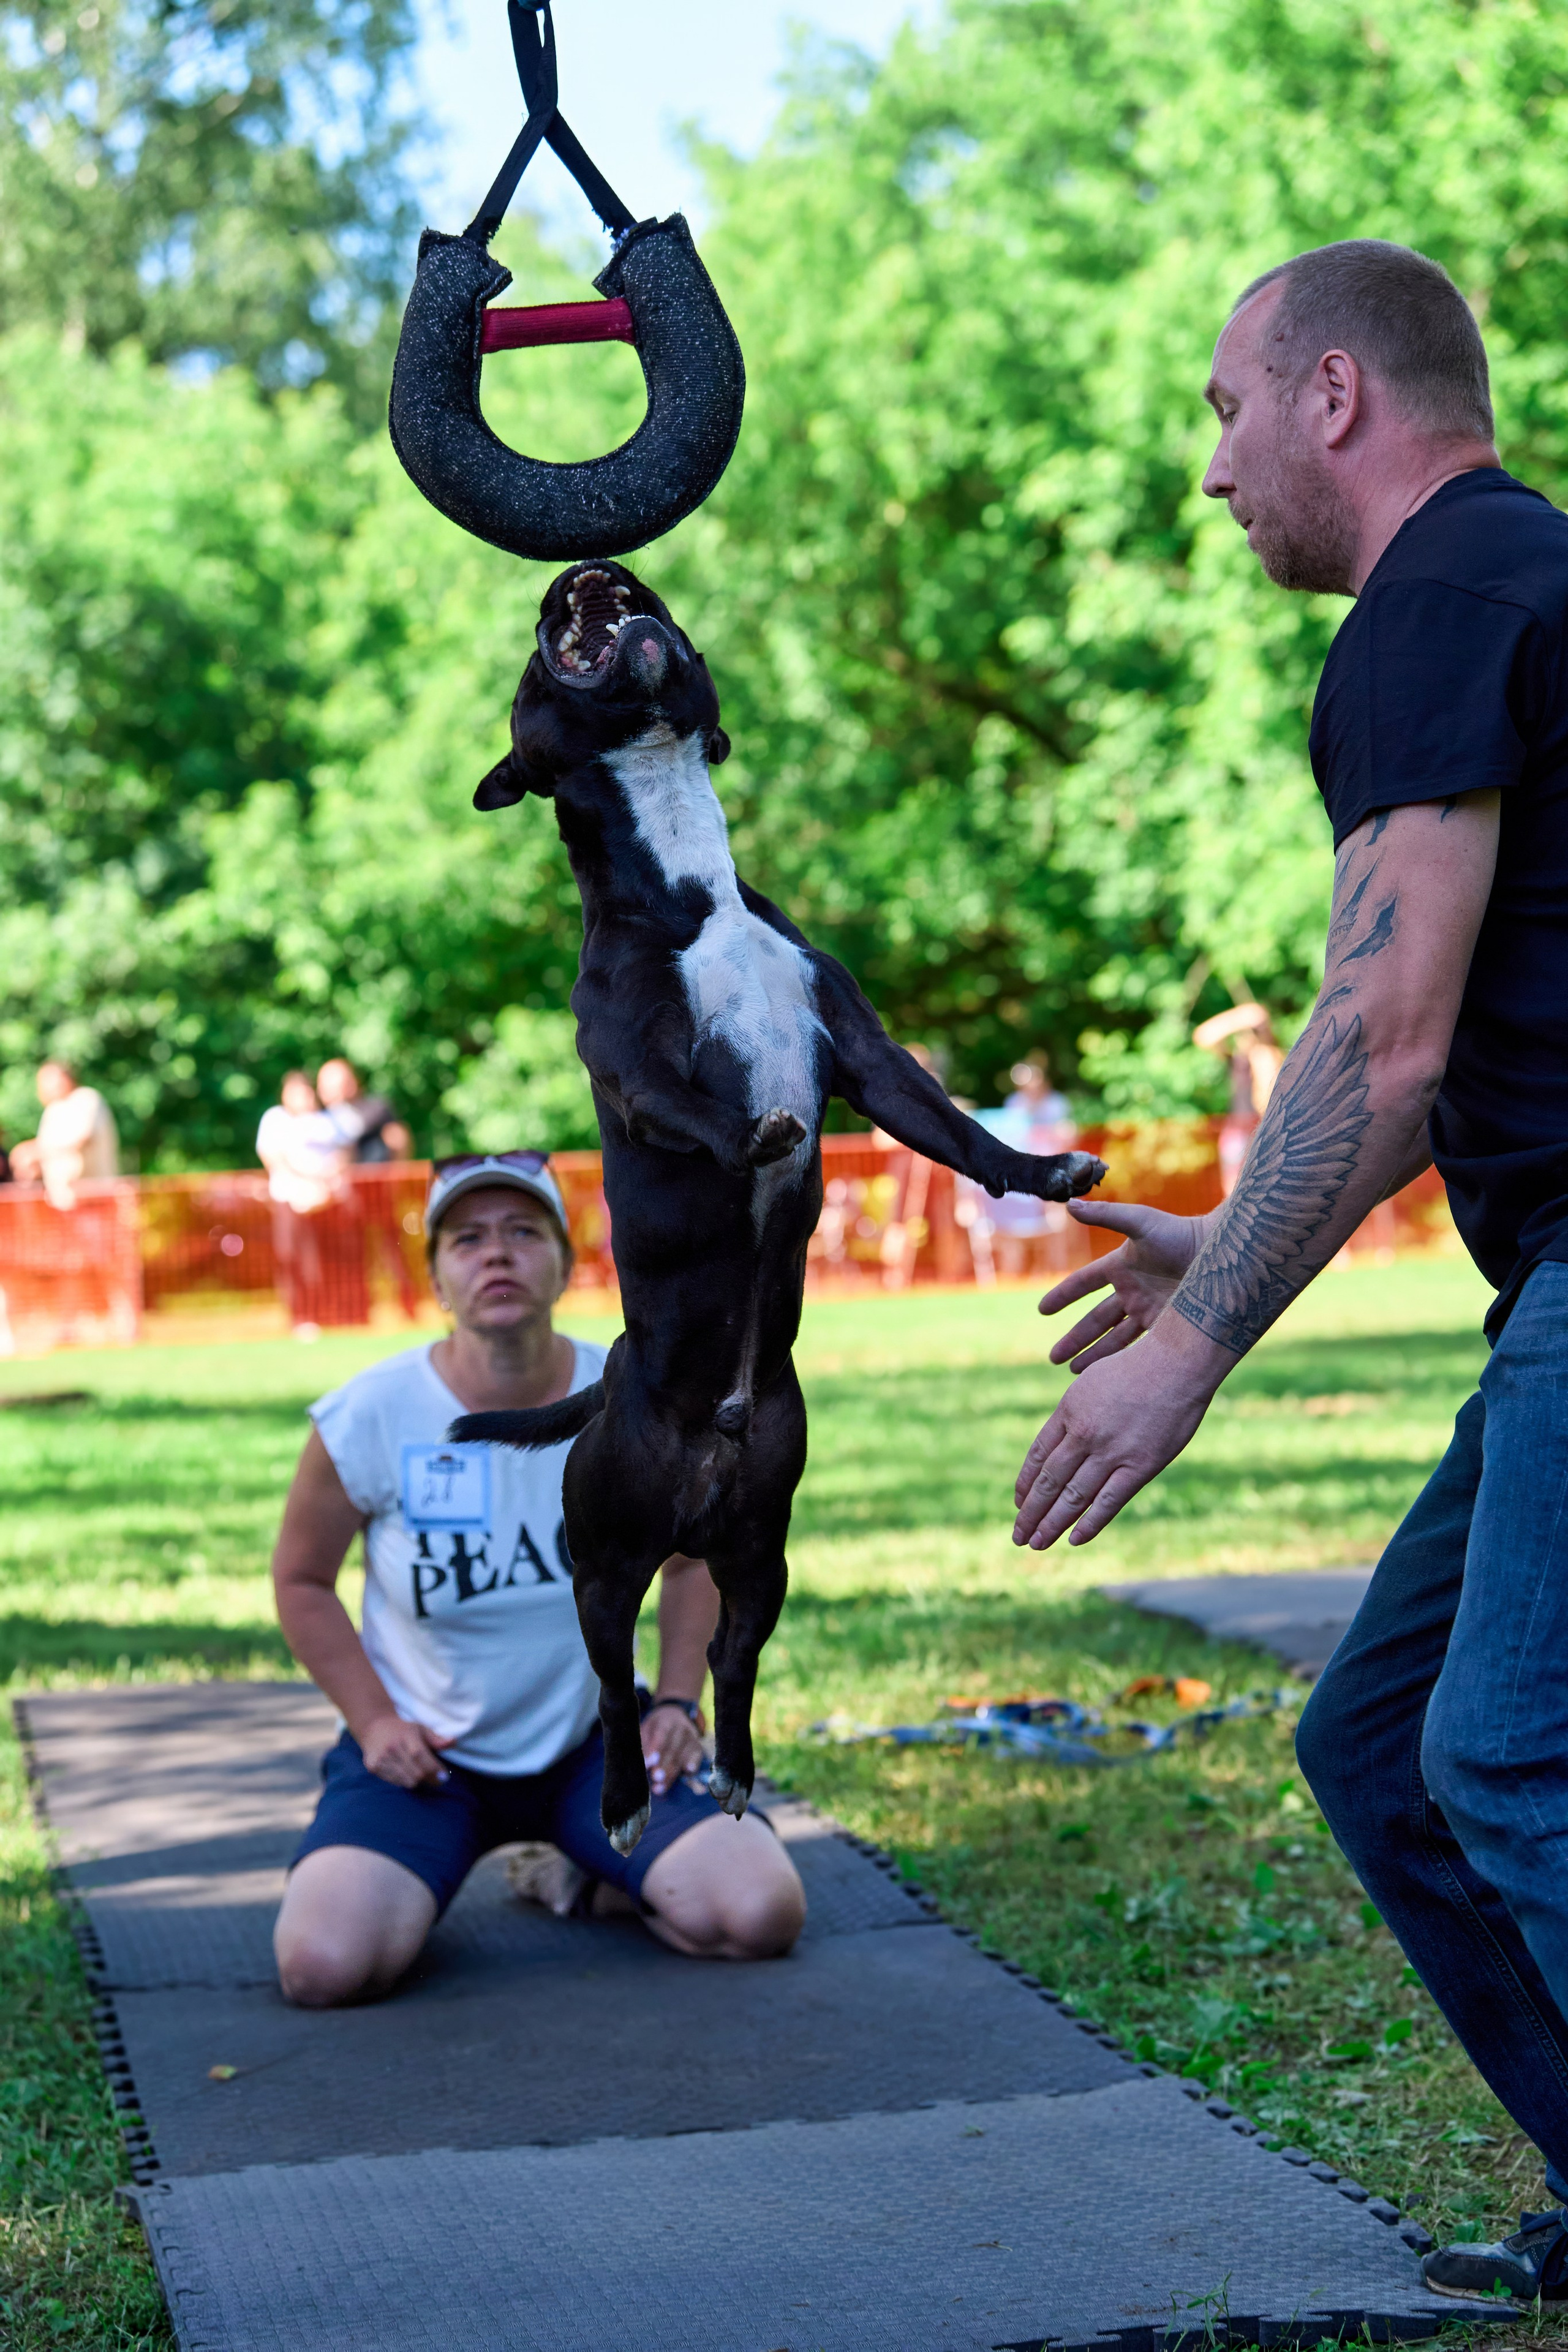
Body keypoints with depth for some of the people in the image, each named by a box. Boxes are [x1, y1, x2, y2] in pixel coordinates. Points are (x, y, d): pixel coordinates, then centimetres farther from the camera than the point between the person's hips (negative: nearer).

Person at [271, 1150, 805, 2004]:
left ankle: (591, 1882, 14)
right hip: (423, 1755, -2)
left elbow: (692, 1558, 10)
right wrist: (374, 1722, -9)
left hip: (594, 1742, 2)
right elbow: (303, 1581, 1)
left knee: (759, 1916, -17)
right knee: (324, 1964, -27)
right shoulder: (368, 1419, -15)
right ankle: (405, 1886, 10)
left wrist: (679, 1702, -2)